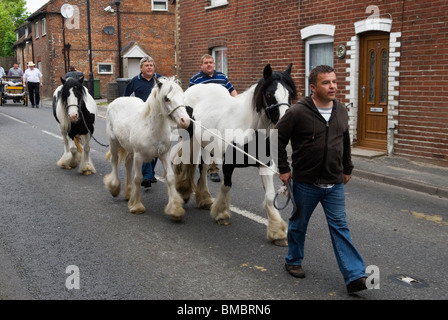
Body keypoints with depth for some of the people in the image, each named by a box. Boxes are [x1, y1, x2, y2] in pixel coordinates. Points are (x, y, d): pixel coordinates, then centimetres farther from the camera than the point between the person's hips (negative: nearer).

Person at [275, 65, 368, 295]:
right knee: (298, 224, 13)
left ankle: (355, 276, 3)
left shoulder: (341, 111, 5)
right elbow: (277, 139, -8)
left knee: (340, 227, 3)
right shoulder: (298, 113, -14)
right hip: (306, 183, -4)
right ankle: (293, 261, 36)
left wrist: (347, 169, 20)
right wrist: (283, 169, -7)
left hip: (334, 184, 4)